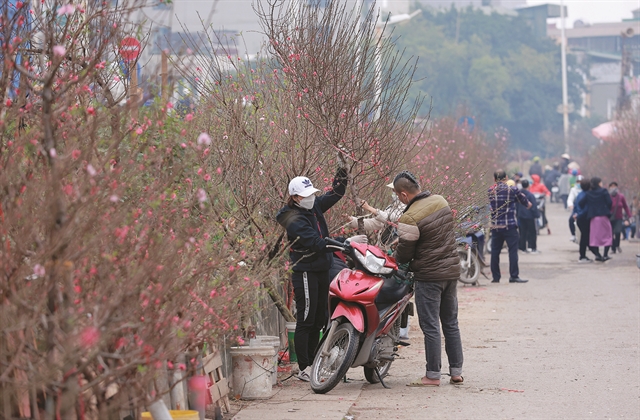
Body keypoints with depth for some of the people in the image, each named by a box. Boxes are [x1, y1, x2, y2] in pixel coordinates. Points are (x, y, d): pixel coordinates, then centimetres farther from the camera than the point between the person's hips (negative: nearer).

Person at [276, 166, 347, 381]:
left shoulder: (314, 206, 8)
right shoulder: (294, 220, -17)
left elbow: (335, 195, 17)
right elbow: (316, 243, -25)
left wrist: (341, 176, -2)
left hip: (322, 270, 9)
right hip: (305, 272, -9)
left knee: (319, 321, 12)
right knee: (306, 321, -7)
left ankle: (312, 364, 18)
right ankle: (304, 369, -5)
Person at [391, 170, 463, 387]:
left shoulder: (410, 218, -20)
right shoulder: (441, 201, 3)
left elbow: (404, 253, -13)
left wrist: (394, 259, 10)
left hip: (429, 275, -8)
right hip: (452, 270, 8)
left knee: (430, 326, -1)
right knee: (450, 323, 14)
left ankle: (433, 375, 2)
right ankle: (456, 371, 18)